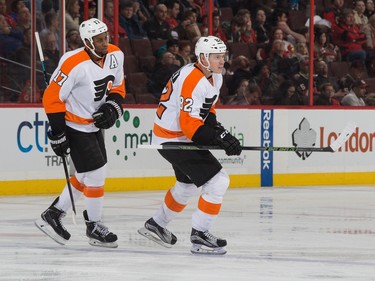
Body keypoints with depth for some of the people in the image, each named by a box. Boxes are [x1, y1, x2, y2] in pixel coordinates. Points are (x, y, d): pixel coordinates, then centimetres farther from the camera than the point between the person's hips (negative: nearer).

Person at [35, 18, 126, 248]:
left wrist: (113, 107, -8)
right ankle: (94, 226, 10)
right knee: (96, 174, -7)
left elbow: (118, 86, 11)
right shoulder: (74, 64, -27)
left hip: (94, 125, 8)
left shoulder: (116, 55, -6)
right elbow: (52, 97, -20)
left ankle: (53, 215, 26)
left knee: (87, 176, 14)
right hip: (74, 127, -8)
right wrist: (58, 134, -18)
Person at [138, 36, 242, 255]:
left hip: (181, 137, 11)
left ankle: (156, 225, 44)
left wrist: (218, 130, 1)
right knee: (217, 181, -15)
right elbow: (189, 125, -29)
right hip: (173, 140, -11)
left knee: (188, 185, 28)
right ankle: (200, 235, -10)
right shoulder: (193, 81, -27)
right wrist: (220, 139, -31)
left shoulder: (215, 77, 6)